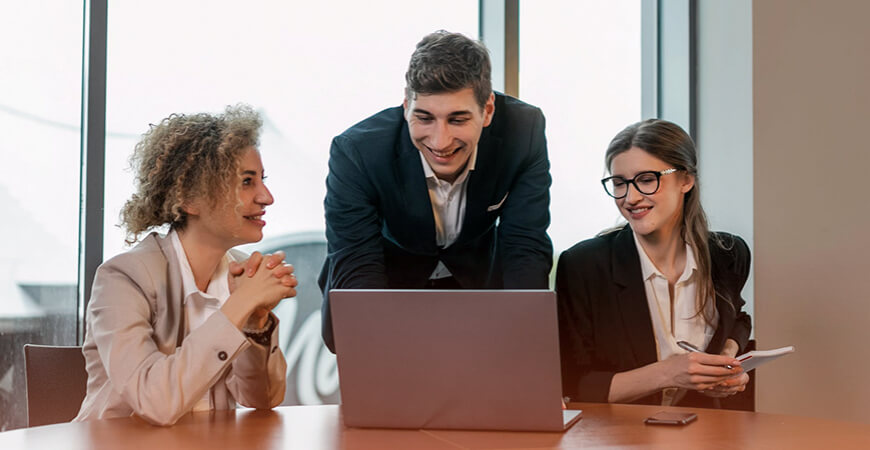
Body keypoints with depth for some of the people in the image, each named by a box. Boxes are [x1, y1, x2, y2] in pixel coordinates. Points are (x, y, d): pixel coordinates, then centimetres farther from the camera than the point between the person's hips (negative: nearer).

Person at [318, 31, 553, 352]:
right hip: (389, 272, -2)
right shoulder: (356, 152, -33)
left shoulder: (525, 131, -28)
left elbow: (525, 250, -25)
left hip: (479, 271, 2)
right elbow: (354, 266, -35)